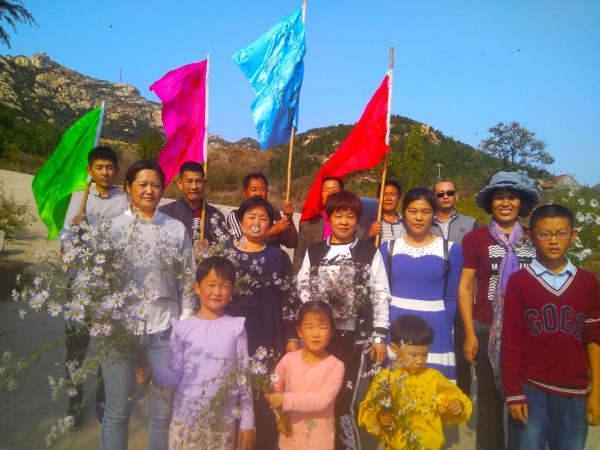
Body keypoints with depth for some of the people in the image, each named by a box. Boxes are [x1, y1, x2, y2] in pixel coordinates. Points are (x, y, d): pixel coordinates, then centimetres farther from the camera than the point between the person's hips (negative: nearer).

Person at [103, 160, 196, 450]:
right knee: (118, 410, 10)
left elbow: (187, 283, 6)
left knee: (163, 412, 8)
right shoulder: (113, 227, 3)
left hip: (164, 329, 1)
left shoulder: (176, 229, 5)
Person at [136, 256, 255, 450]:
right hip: (185, 420, 0)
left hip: (223, 422, 0)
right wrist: (152, 372, -21)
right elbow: (175, 376, -2)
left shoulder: (236, 328, -4)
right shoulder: (182, 329, -4)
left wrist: (247, 423, 1)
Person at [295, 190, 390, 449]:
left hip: (355, 338, -2)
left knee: (345, 402, -1)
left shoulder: (370, 253, 2)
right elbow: (301, 294, 7)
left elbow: (381, 296, 2)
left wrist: (379, 336, -2)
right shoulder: (314, 252, 7)